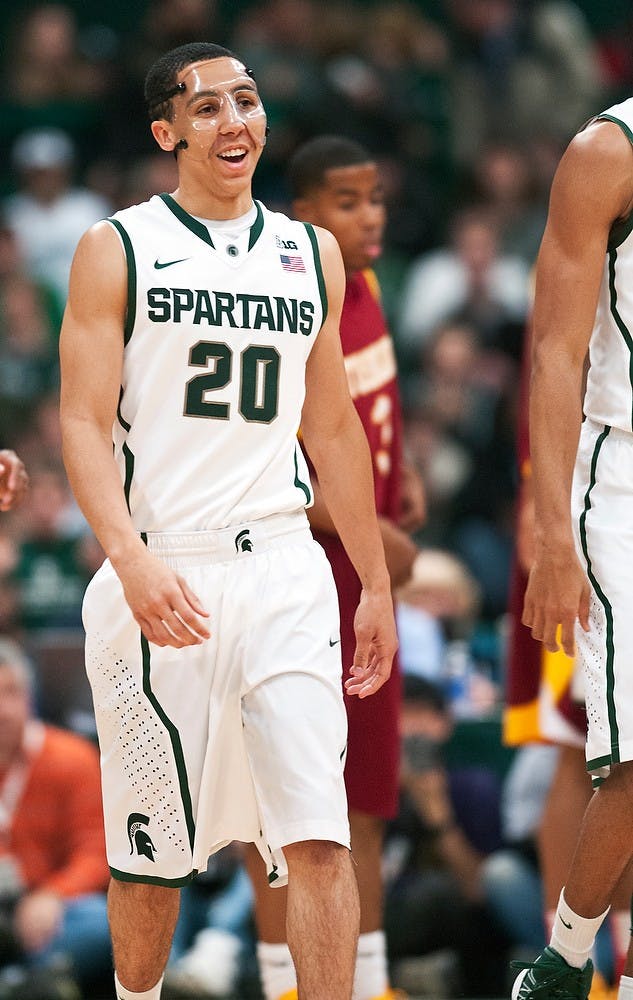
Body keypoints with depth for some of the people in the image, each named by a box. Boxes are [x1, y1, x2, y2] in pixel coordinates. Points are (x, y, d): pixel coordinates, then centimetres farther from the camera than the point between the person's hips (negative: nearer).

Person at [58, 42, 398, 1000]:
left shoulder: (311, 253, 13)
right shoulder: (117, 249, 1)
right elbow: (84, 424, -6)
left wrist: (376, 583, 18)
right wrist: (130, 557, -22)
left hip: (282, 570, 2)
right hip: (162, 578, -2)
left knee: (320, 835, -10)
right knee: (152, 847, 5)